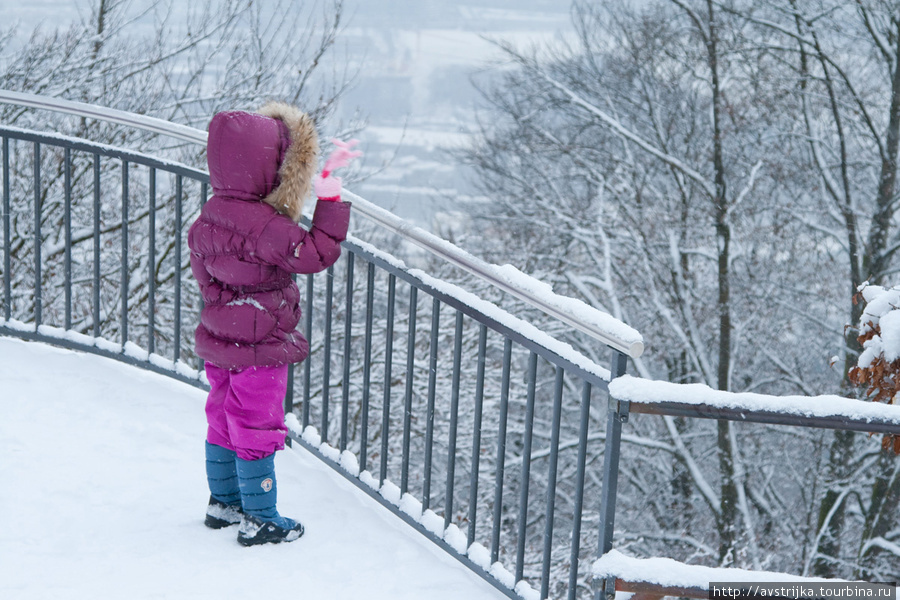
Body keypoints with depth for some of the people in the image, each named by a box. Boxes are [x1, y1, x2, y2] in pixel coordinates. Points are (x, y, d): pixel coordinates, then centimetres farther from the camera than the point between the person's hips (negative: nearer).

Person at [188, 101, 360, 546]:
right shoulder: (264, 225, -27)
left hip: (219, 341, 8)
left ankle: (223, 501, 35)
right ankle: (259, 520, 15)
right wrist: (331, 203, -22)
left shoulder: (209, 215, 0)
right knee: (257, 428, 4)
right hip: (260, 347, -8)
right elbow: (315, 255, -26)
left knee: (224, 420, 21)